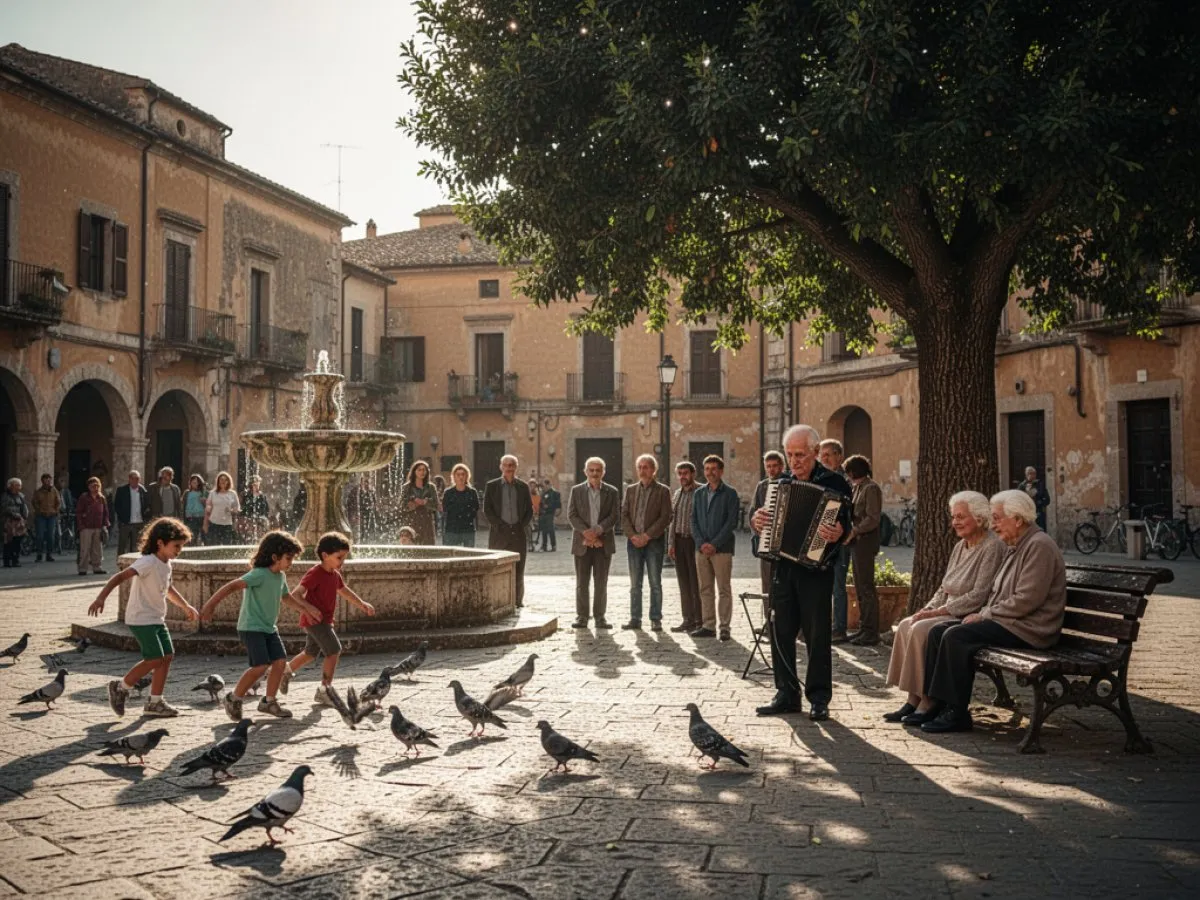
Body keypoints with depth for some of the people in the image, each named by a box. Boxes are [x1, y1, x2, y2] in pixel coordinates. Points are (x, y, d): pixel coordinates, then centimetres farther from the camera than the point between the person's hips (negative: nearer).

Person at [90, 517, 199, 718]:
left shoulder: (166, 564, 9)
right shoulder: (148, 562, -20)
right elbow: (120, 577, -31)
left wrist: (186, 606, 33)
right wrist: (101, 598, -43)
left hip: (157, 618, 9)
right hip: (141, 618, -9)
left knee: (167, 656, 4)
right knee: (155, 659, -13)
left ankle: (155, 702, 13)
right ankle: (120, 688, 8)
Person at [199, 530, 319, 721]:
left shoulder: (281, 576, 8)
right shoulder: (259, 574, -20)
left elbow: (286, 597, 27)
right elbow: (232, 586, -29)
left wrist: (306, 609, 28)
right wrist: (210, 604, -37)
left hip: (269, 628, 9)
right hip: (251, 628, -8)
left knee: (280, 661, 0)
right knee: (261, 666, -16)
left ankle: (269, 701, 15)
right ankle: (234, 698, 3)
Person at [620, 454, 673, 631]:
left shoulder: (662, 491, -1)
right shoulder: (631, 490, 11)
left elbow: (665, 518, -8)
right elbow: (624, 515, 7)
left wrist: (647, 536, -14)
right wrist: (633, 535, -8)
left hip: (654, 541, -3)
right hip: (634, 541, 4)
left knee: (655, 583, 0)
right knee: (635, 583, 6)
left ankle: (656, 620, 4)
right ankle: (635, 619, 10)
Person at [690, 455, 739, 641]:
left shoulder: (729, 494, -1)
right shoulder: (699, 494, 14)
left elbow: (731, 522, -8)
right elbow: (694, 521, 11)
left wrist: (715, 544, -13)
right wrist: (701, 543, -4)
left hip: (722, 549, -5)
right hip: (701, 548, 5)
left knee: (724, 589, -3)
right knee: (705, 590, 7)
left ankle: (724, 627, 0)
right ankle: (708, 626, 12)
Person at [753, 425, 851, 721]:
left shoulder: (834, 483, -5)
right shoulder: (780, 482, 11)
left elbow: (847, 525, -11)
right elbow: (768, 514, 21)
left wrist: (837, 534, -32)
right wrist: (759, 520, -1)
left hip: (816, 567, -5)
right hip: (783, 566, 5)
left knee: (817, 635, 1)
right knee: (780, 631, 7)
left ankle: (819, 699, 10)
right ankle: (787, 694, 18)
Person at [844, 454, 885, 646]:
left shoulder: (871, 488, -11)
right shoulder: (858, 488, 17)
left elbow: (873, 519, -19)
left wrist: (853, 531, -19)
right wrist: (851, 533, 5)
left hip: (865, 542, -10)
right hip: (857, 543, 10)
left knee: (866, 588, -7)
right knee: (860, 588, 12)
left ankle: (871, 633, -5)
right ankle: (864, 628, 19)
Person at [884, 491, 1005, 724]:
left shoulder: (993, 547, -12)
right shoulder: (960, 547, 17)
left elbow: (979, 595, -19)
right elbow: (944, 588, 20)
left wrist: (938, 611, -19)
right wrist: (927, 609, 1)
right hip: (950, 614, 9)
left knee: (922, 630, -27)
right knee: (906, 625, -12)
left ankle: (927, 705, -20)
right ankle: (913, 702, -13)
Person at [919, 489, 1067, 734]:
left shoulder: (1039, 545, -14)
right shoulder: (1017, 547, 18)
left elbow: (1026, 600, -22)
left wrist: (984, 615, -14)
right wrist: (983, 615, 3)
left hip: (1028, 628, -10)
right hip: (1007, 622, 10)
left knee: (956, 636, -25)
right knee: (938, 631, -1)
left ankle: (957, 714, -17)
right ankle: (937, 705, -1)